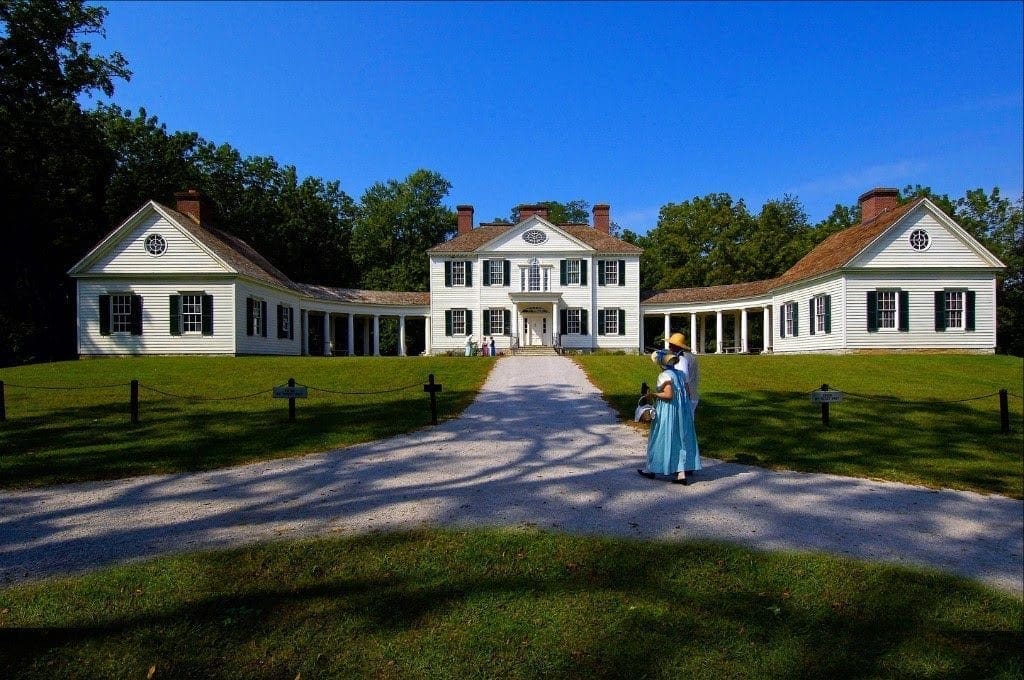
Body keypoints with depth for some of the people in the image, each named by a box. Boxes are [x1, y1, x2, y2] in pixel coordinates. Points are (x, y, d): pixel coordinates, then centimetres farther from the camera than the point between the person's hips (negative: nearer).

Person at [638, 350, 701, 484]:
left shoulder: (664, 376, -14)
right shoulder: (679, 374, 10)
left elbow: (669, 395, -24)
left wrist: (654, 394, -12)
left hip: (667, 414, -7)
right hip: (681, 413, 7)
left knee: (664, 440, 3)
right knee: (680, 440, 7)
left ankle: (652, 470, 17)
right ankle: (681, 473, 6)